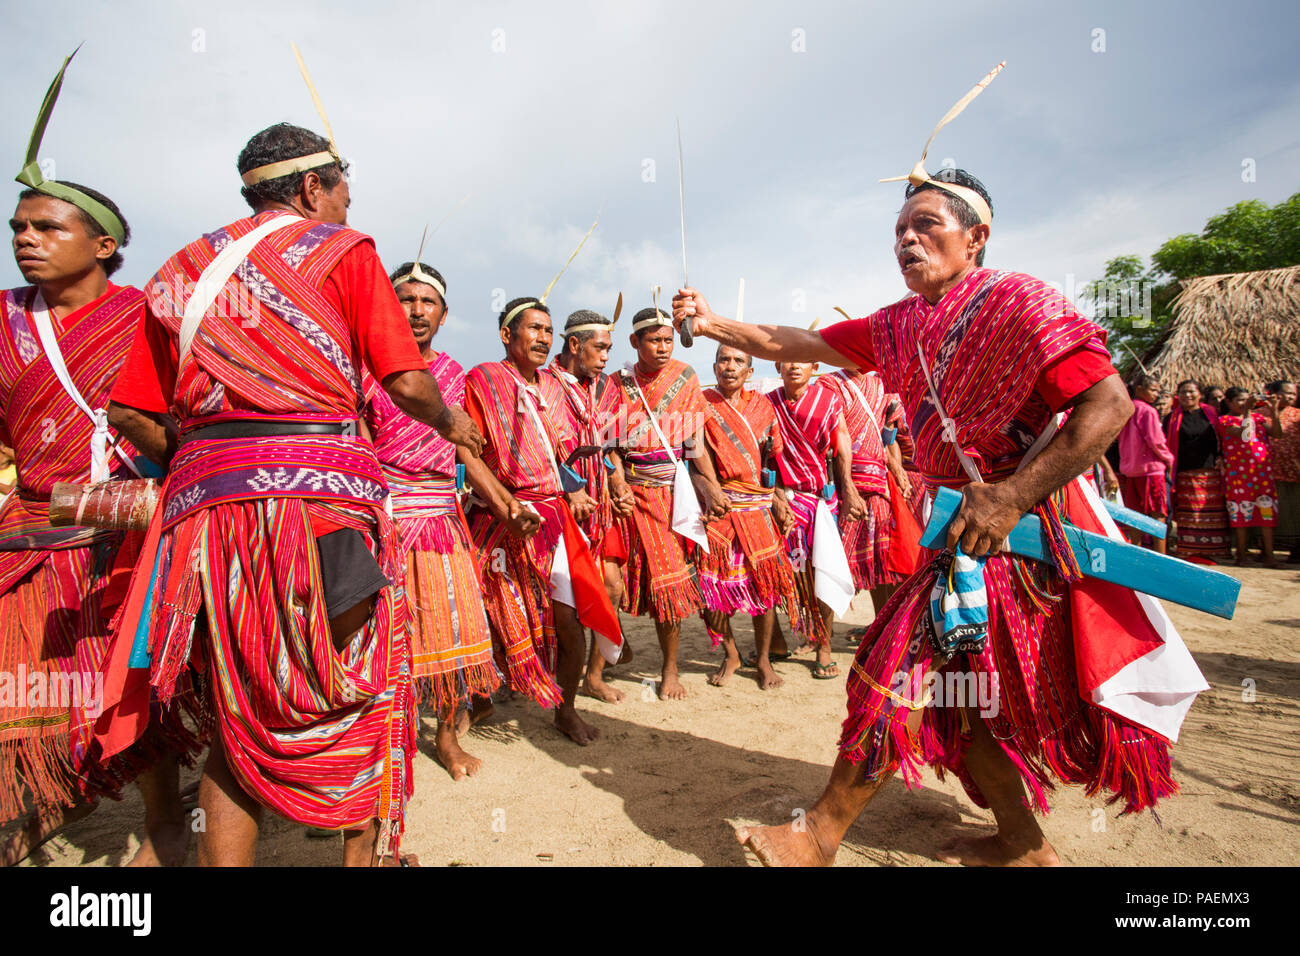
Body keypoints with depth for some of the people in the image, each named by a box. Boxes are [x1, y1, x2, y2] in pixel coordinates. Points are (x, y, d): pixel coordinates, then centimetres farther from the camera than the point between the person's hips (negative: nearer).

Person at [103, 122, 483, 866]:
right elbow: (407, 383, -3)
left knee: (240, 709, 13)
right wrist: (452, 424, 15)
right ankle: (366, 851, 19)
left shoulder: (183, 269, 19)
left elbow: (131, 413, 12)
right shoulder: (343, 250, 5)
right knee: (360, 693, 9)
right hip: (320, 485, -5)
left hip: (204, 497, 5)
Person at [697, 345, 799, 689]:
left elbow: (775, 458, 13)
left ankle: (763, 659, 21)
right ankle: (731, 654, 23)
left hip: (760, 510, 2)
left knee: (765, 585, 3)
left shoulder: (762, 406, 11)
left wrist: (779, 500, 4)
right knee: (713, 587, -1)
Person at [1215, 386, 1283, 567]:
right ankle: (1241, 555, 8)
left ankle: (1268, 554, 4)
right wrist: (1247, 411, -14)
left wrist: (1273, 412, -7)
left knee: (1267, 511, 0)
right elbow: (1243, 435, -16)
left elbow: (1277, 434, 2)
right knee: (1240, 513, -1)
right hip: (1238, 472, -4)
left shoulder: (1258, 416, 16)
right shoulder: (1224, 420, 1)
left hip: (1263, 471, 4)